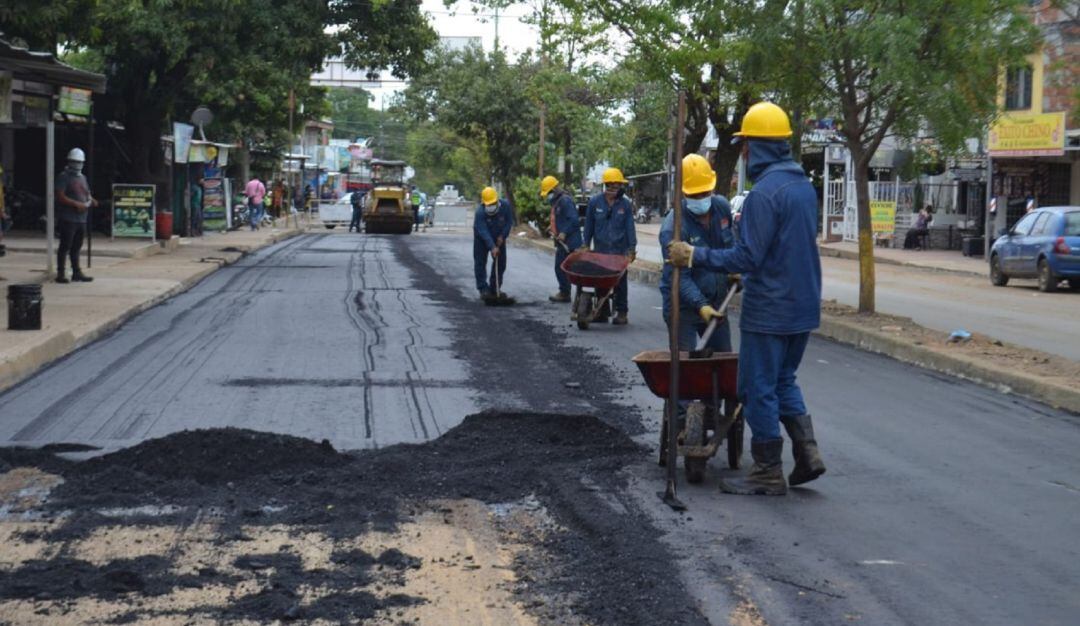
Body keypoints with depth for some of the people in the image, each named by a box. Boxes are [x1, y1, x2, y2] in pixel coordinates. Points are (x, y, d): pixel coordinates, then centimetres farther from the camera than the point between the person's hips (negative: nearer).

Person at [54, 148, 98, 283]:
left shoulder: (82, 178, 19)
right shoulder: (64, 177, -7)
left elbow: (87, 194, 26)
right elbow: (60, 197, -15)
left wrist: (91, 201, 2)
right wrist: (76, 204, -23)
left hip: (81, 218, 8)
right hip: (68, 218, -8)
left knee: (76, 247, 13)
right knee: (65, 246, -5)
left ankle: (76, 272, 20)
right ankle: (60, 274, -2)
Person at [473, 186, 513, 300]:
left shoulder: (505, 205, -23)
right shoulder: (480, 212, -33)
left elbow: (509, 221, -9)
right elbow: (483, 232, -36)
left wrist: (502, 236, -18)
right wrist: (492, 247, -43)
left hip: (499, 237, 4)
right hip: (482, 238, -4)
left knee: (500, 262, 4)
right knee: (480, 262, -9)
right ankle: (483, 289, -6)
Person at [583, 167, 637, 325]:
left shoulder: (626, 204, 0)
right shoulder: (595, 202, 1)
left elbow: (630, 227, 1)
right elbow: (589, 225, 7)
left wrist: (632, 248, -3)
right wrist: (586, 245, 8)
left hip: (620, 251, -1)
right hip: (600, 250, 1)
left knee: (620, 282, 1)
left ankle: (621, 312, 7)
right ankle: (602, 312, 13)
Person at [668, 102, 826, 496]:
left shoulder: (765, 193, -19)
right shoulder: (804, 186, 10)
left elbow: (747, 257, -22)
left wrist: (695, 256, -18)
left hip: (769, 311, -9)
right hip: (804, 306, 9)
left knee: (759, 389, 2)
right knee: (784, 380, 21)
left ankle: (768, 474, 9)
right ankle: (807, 452, 10)